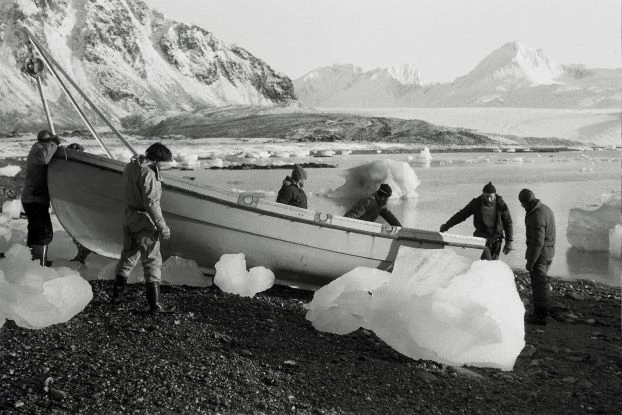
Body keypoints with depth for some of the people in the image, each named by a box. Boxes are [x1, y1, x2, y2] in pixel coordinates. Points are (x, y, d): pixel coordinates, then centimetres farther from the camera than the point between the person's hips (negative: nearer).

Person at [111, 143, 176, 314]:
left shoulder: (130, 166, 8)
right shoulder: (147, 173, -21)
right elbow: (151, 203, -24)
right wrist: (162, 226, -20)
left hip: (129, 217, 9)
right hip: (144, 220, -9)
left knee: (128, 256, 21)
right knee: (152, 261, -3)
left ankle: (117, 294, 30)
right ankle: (155, 303, -1)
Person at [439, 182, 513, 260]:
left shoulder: (501, 204, -7)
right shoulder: (476, 203, -7)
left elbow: (508, 223, 1)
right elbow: (461, 215, 0)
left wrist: (509, 242, -3)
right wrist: (446, 226, 0)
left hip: (496, 237, 1)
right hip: (482, 235, -1)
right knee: (487, 261, -19)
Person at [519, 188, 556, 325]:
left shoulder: (537, 217, -23)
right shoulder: (546, 209, 9)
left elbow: (537, 242, -24)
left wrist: (530, 261, -20)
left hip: (539, 253, -10)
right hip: (549, 252, 10)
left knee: (538, 284, -3)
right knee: (540, 282, 17)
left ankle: (540, 315, 2)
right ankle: (538, 312, 26)